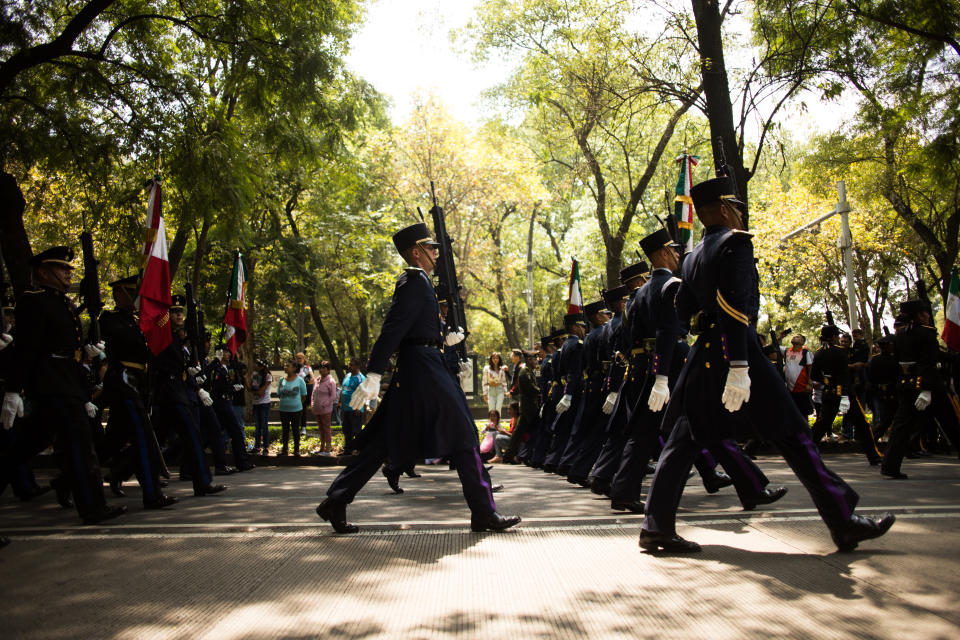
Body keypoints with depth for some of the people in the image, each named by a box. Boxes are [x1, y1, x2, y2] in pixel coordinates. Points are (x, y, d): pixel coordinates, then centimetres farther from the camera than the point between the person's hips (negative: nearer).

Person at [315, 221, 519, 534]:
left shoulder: (414, 281, 21)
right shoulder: (416, 281, -10)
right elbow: (393, 329, -20)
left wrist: (445, 340, 16)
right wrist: (373, 376, -25)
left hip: (411, 372, 10)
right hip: (424, 370, -10)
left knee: (384, 442, 10)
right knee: (463, 437, -3)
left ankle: (335, 502, 12)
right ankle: (483, 513, 4)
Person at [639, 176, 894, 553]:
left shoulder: (692, 257, 16)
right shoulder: (735, 242, -7)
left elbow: (683, 312, 19)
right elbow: (734, 305, -19)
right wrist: (738, 366, -24)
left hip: (702, 358, 8)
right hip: (735, 351, -8)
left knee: (684, 441, 7)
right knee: (791, 434, 0)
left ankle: (656, 526, 6)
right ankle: (843, 522, 8)